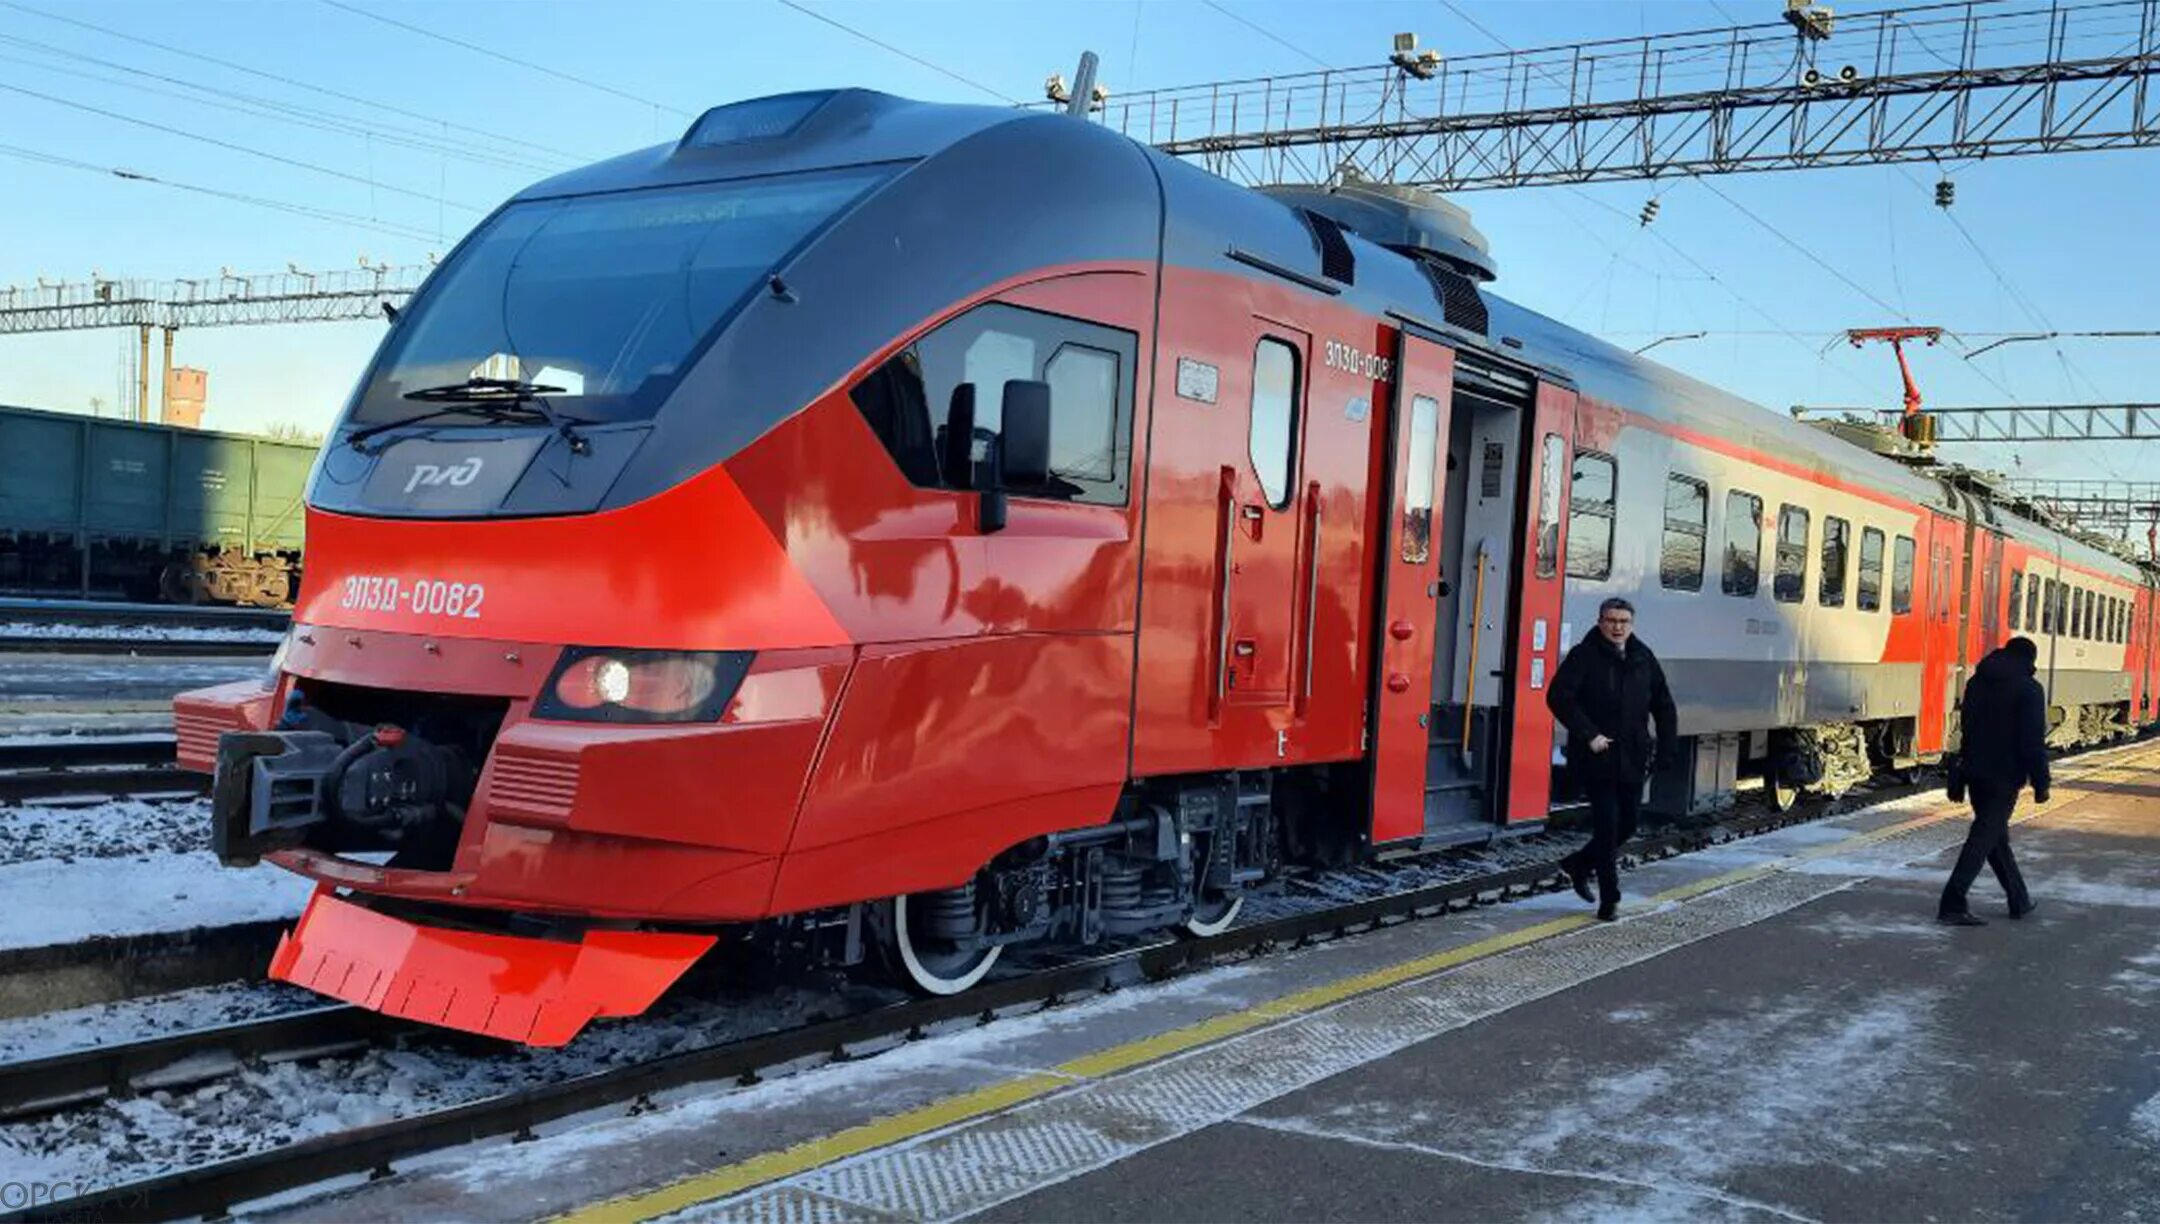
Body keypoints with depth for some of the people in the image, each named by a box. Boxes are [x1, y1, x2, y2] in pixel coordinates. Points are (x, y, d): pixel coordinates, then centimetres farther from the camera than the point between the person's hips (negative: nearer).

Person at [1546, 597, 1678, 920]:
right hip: (1597, 759, -6)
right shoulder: (1584, 656, -8)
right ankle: (1609, 899, 6)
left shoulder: (1644, 659, 9)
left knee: (1626, 826, 12)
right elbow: (1558, 697, -16)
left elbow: (1664, 708, 17)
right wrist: (1589, 735, -21)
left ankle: (1578, 865, 34)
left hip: (1632, 760, 6)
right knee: (1608, 826, -5)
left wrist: (1664, 750, 7)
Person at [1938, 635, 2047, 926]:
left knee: (1996, 836, 17)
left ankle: (2020, 901, 29)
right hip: (2005, 776, -7)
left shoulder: (1977, 682, 11)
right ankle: (1952, 905, -12)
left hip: (1975, 772, 7)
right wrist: (2040, 783, -8)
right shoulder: (2028, 689, -10)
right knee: (1984, 839, -6)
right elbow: (2033, 741, -14)